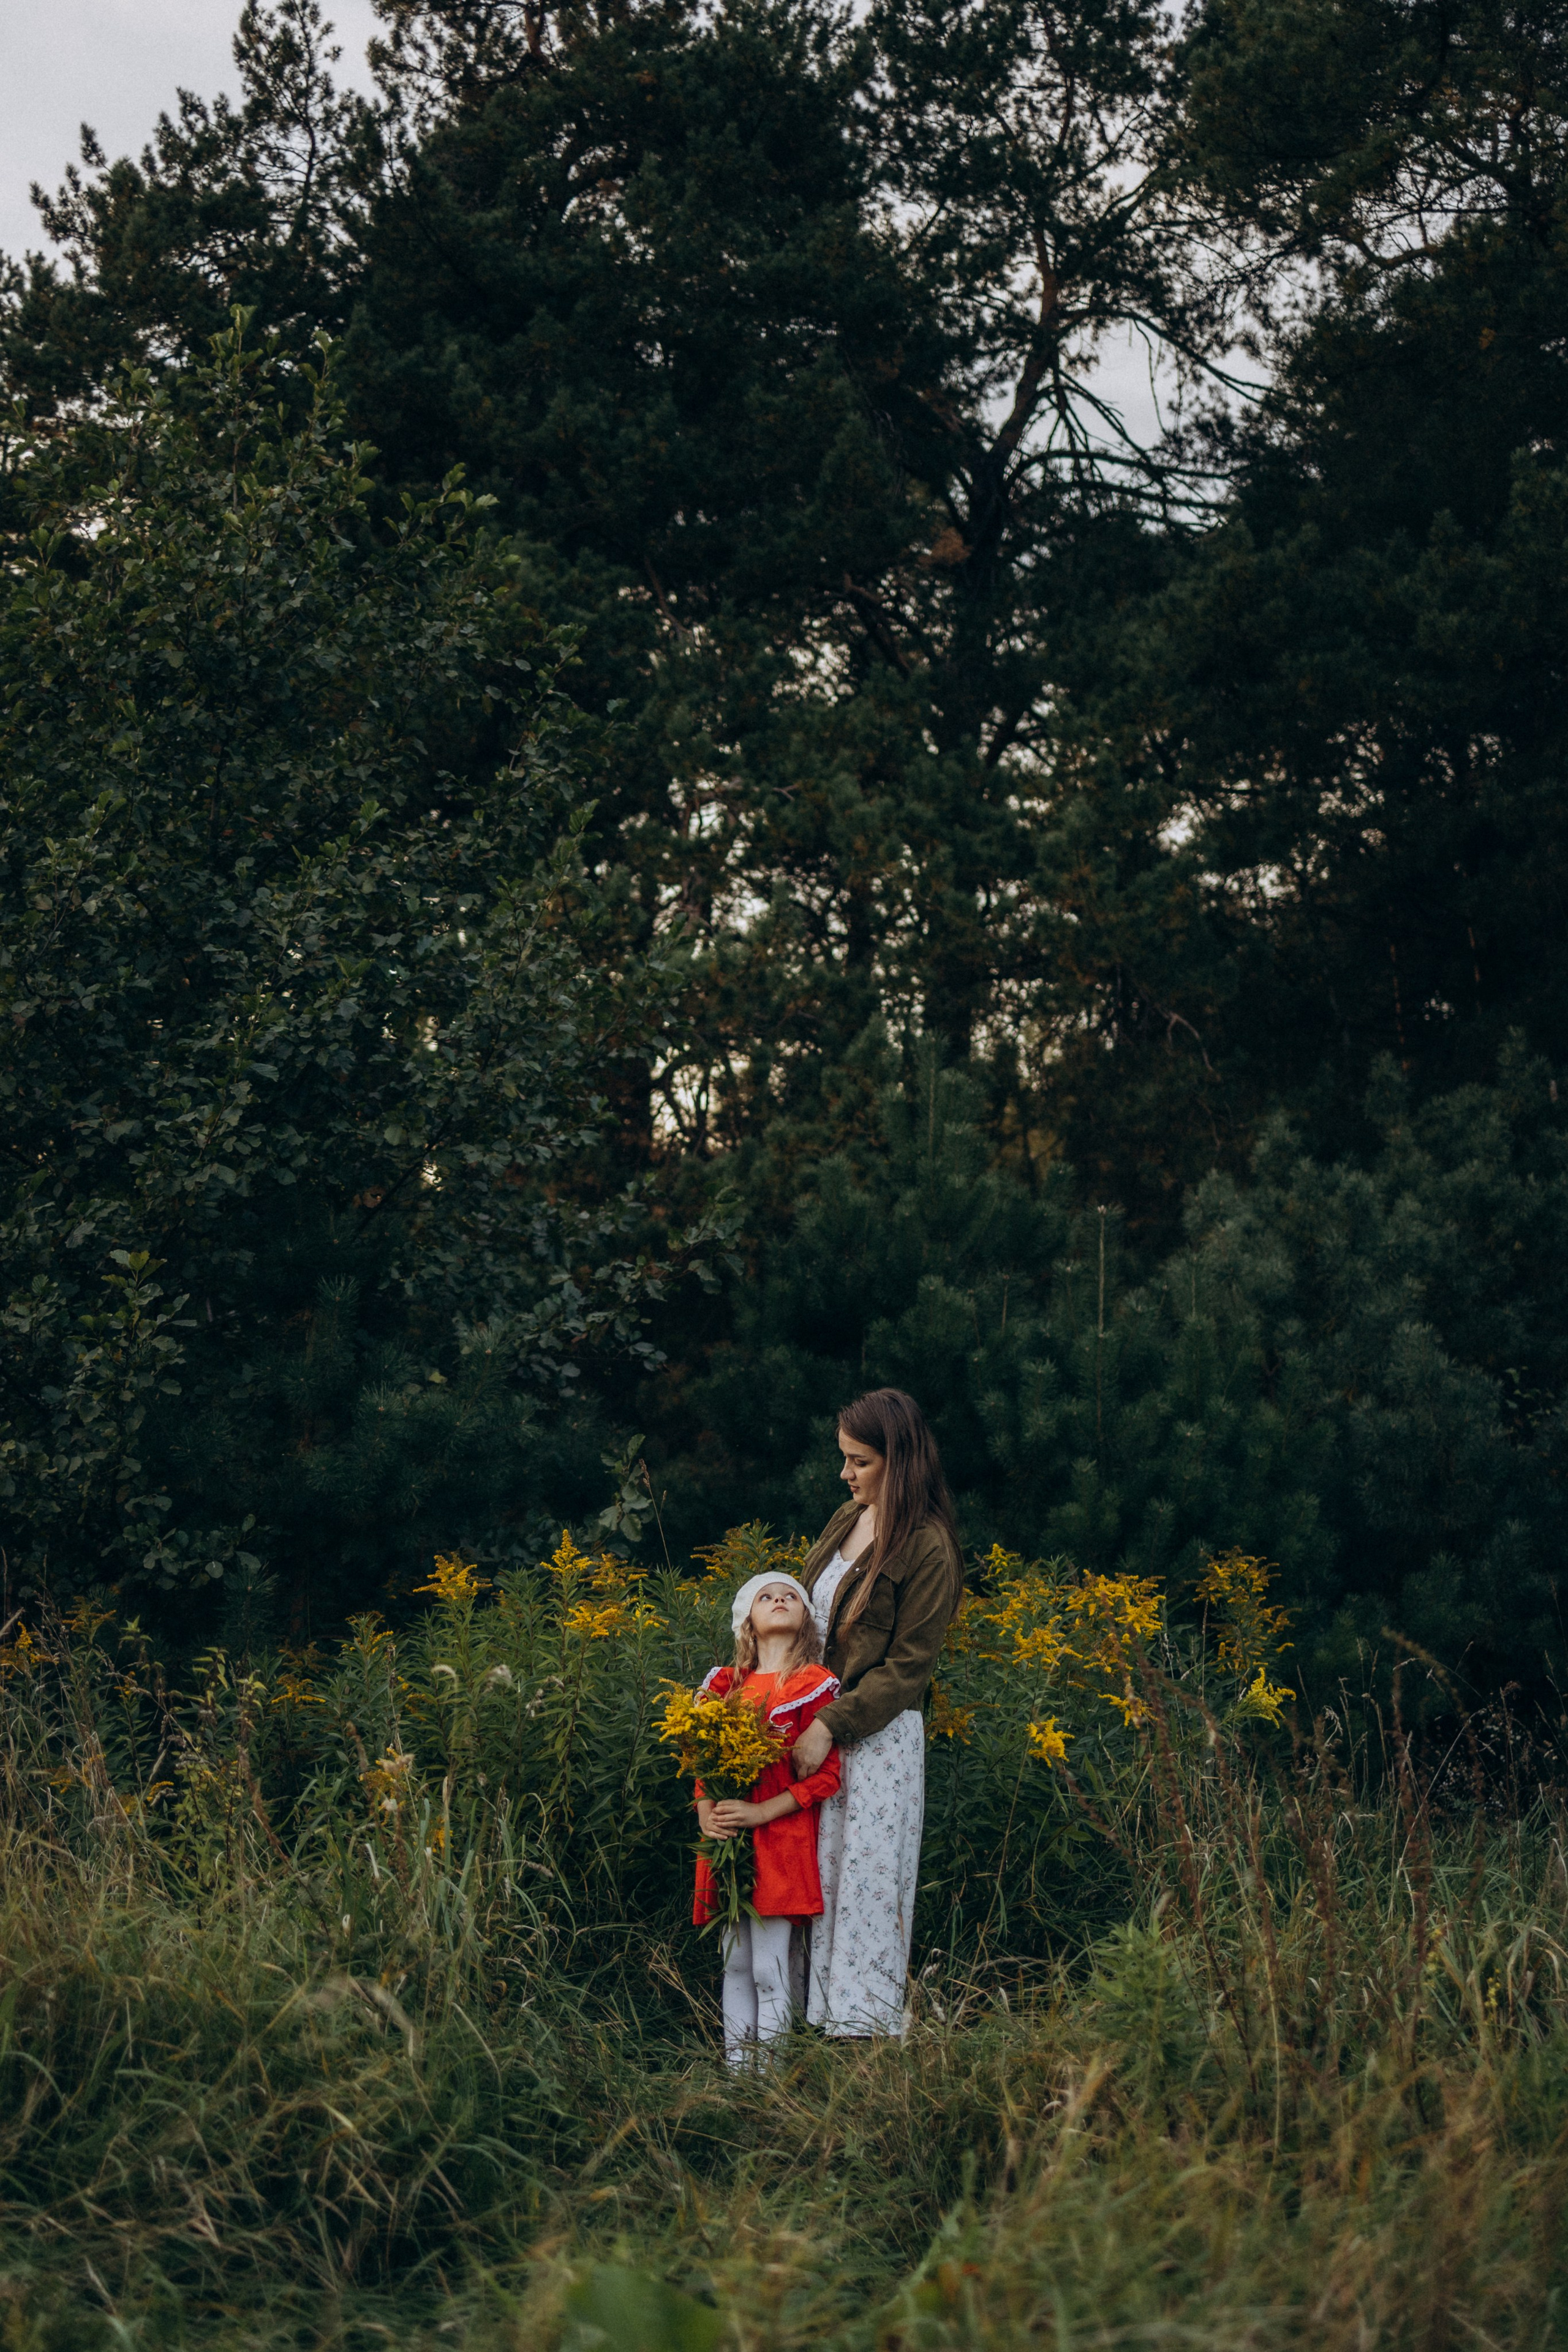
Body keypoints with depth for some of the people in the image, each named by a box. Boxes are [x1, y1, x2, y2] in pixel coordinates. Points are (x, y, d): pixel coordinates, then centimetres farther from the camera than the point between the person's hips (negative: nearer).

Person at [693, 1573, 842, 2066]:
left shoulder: (814, 1684, -2)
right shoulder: (726, 1684, 13)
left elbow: (827, 1772, -7)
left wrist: (762, 1813, -15)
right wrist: (705, 1811, -2)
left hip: (781, 1842, -5)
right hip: (725, 1840, 5)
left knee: (771, 1971, -7)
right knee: (734, 1965, 9)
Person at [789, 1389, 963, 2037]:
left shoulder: (928, 1549, -11)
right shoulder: (845, 1522, 12)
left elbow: (906, 1668, -13)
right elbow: (805, 1617, 19)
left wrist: (830, 1727, -17)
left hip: (879, 1737, -7)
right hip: (817, 1728, 7)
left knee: (866, 1884, -4)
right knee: (818, 1880, 5)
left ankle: (866, 2029, 2)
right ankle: (823, 2026, 9)